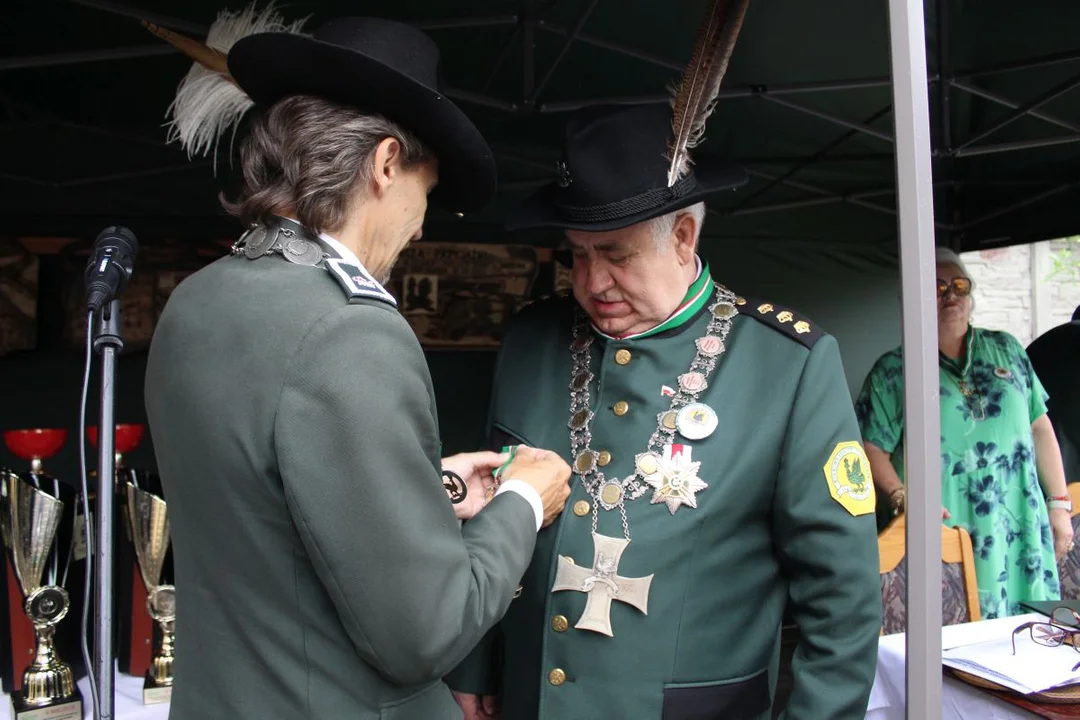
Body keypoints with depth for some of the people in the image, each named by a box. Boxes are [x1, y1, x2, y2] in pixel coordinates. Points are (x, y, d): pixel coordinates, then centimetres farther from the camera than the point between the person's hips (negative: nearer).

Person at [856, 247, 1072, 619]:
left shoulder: (1006, 349, 12)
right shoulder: (892, 371, 0)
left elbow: (1040, 428, 13)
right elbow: (873, 450, -4)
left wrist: (1058, 503, 10)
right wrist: (903, 498, -19)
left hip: (1022, 535, 4)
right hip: (945, 539, -3)